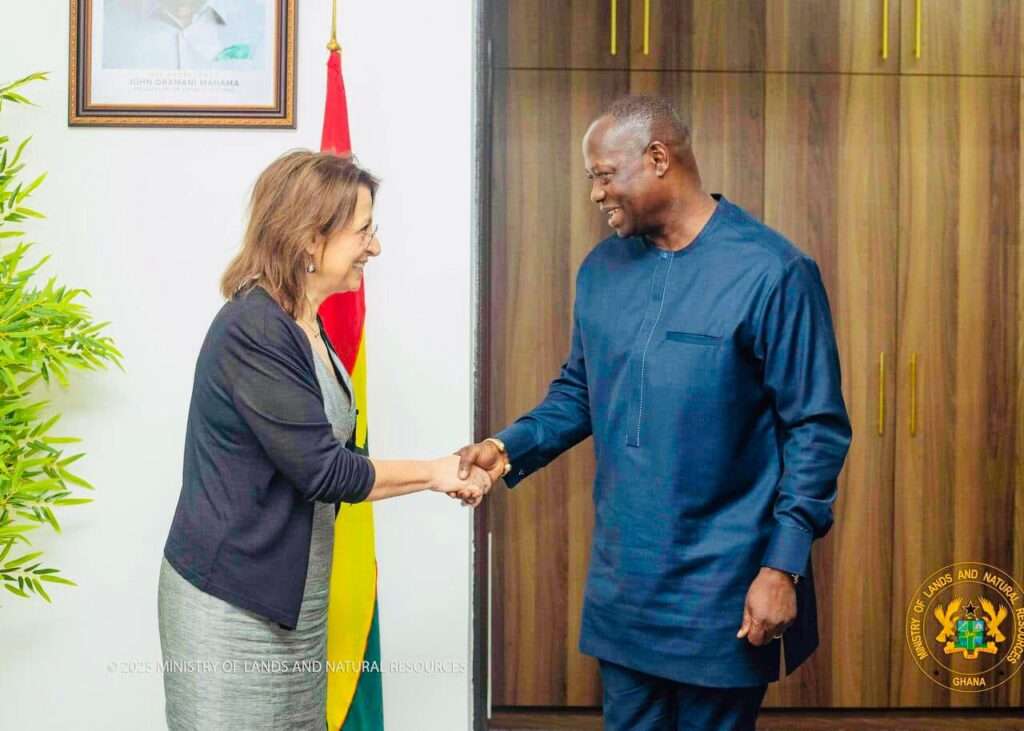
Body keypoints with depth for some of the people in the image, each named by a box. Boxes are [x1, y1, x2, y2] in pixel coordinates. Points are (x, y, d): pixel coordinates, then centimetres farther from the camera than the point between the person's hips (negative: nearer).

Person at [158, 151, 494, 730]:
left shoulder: (304, 329, 10)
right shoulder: (255, 331, -19)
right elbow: (321, 470, -20)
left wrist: (446, 478, 5)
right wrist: (434, 472, -7)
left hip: (292, 596, 9)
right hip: (232, 601, -9)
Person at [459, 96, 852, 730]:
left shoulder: (771, 272, -13)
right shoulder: (602, 269, 6)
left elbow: (817, 430, -12)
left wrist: (784, 566, -16)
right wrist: (510, 448, -1)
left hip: (722, 591, -5)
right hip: (622, 582, 5)